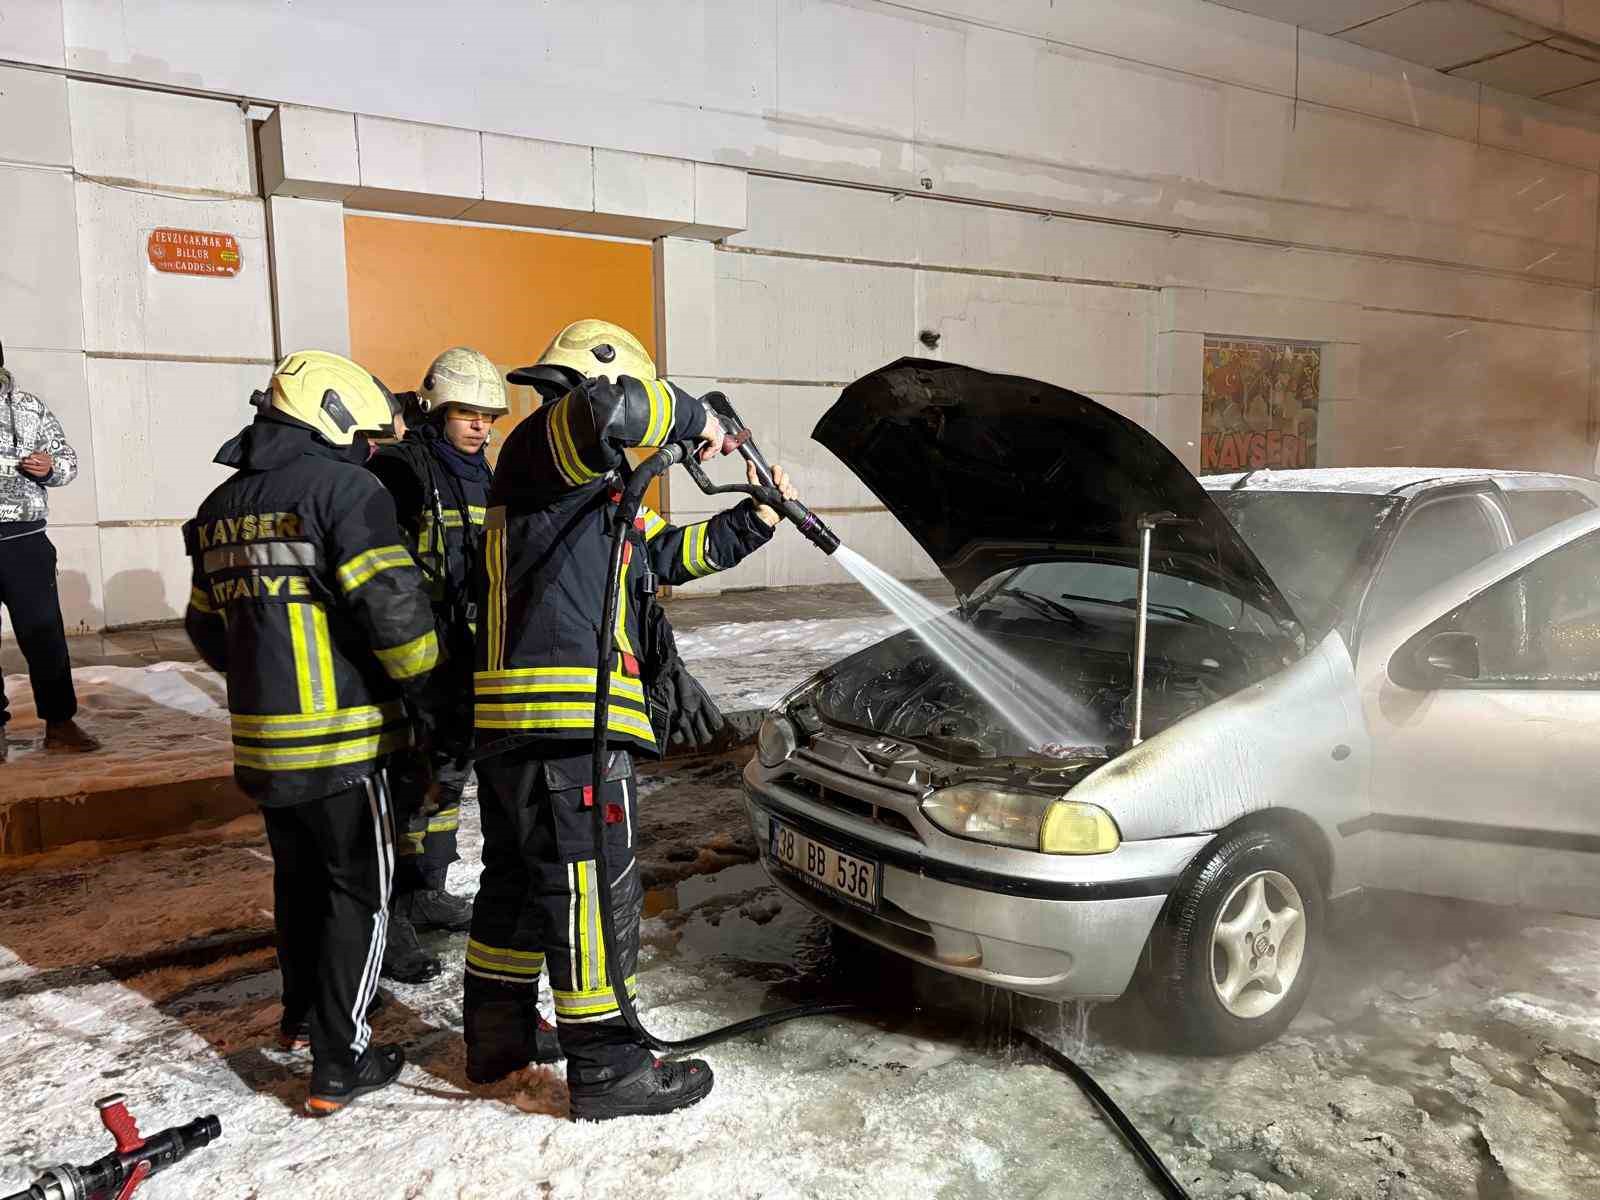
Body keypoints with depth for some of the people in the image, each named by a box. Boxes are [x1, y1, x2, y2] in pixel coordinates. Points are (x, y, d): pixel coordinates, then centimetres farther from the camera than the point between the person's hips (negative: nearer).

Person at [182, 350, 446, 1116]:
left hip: (262, 736, 8)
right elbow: (392, 605, -21)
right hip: (340, 736, -8)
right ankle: (339, 1063, 8)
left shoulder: (222, 507, 12)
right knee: (357, 891, 4)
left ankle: (303, 1015, 40)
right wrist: (422, 686, -7)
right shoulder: (342, 487, -13)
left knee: (299, 877, 23)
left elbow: (208, 629, 17)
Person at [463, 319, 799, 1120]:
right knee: (594, 890, -1)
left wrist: (758, 519, 24)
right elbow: (607, 406, -29)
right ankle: (606, 1069, 12)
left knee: (517, 878, 20)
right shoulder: (544, 444, -5)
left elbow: (672, 553, 29)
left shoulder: (591, 489, 25)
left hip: (508, 725, 11)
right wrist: (693, 418, -11)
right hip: (566, 722, -11)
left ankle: (498, 1034, 35)